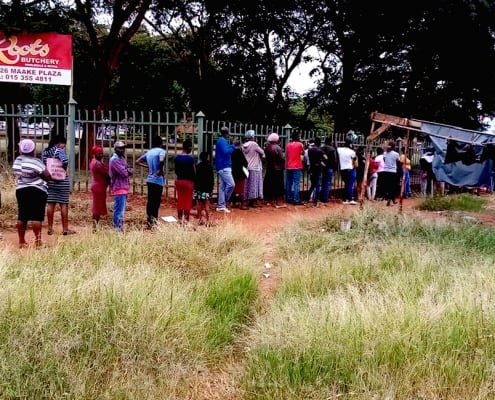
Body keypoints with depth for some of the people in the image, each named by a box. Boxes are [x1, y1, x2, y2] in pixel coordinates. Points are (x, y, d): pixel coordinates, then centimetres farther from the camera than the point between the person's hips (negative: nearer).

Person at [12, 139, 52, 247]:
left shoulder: (17, 161, 6)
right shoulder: (35, 162, -15)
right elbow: (47, 176, -13)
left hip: (20, 190, 7)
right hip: (37, 191, -7)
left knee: (22, 216, 9)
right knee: (36, 216, -5)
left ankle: (22, 241, 14)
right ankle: (37, 241, -6)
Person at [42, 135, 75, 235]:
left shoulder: (45, 151, 7)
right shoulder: (59, 150, -13)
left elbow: (43, 164, 9)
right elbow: (65, 161, -25)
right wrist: (63, 169, -7)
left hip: (49, 180, 6)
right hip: (62, 180, -6)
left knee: (50, 204, 9)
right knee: (64, 204, 1)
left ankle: (50, 228, 13)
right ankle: (65, 229, 5)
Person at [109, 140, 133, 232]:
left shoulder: (122, 158, 18)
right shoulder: (115, 159, -13)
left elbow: (131, 171, 13)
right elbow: (124, 173, -21)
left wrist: (128, 171, -10)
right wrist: (128, 171, 0)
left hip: (124, 188, 10)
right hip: (119, 188, -10)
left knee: (120, 210, 15)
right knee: (120, 211, -12)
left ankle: (117, 229, 22)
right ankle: (118, 231, -13)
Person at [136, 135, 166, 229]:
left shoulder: (148, 152, 12)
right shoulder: (161, 151, -8)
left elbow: (137, 162, 14)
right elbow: (161, 160, -29)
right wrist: (161, 170, -15)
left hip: (149, 180, 6)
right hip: (158, 180, -6)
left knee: (150, 201, 11)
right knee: (156, 202, -1)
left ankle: (149, 222, 15)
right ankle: (153, 223, -2)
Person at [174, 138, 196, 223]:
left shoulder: (177, 157, 1)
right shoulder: (191, 158, -14)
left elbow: (176, 170, 6)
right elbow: (194, 172, -11)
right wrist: (194, 181, 4)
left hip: (179, 180, 5)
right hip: (188, 181, -5)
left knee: (180, 200, 13)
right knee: (188, 201, 3)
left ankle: (180, 219, 19)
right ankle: (186, 220, 5)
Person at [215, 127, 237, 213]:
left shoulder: (220, 140, 19)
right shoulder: (222, 140, -12)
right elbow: (226, 152, -22)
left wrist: (232, 146, 12)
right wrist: (233, 147, -8)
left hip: (222, 167, 10)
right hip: (224, 167, -10)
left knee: (222, 186, 9)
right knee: (231, 184, -12)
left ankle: (221, 205, 10)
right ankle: (223, 202, -3)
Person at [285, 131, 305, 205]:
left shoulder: (288, 144, 6)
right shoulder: (300, 144, -4)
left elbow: (286, 156, 9)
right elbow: (303, 153, 10)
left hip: (289, 166, 4)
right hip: (297, 166, -4)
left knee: (289, 183, 11)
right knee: (296, 183, -6)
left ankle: (289, 198, 15)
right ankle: (296, 200, -11)